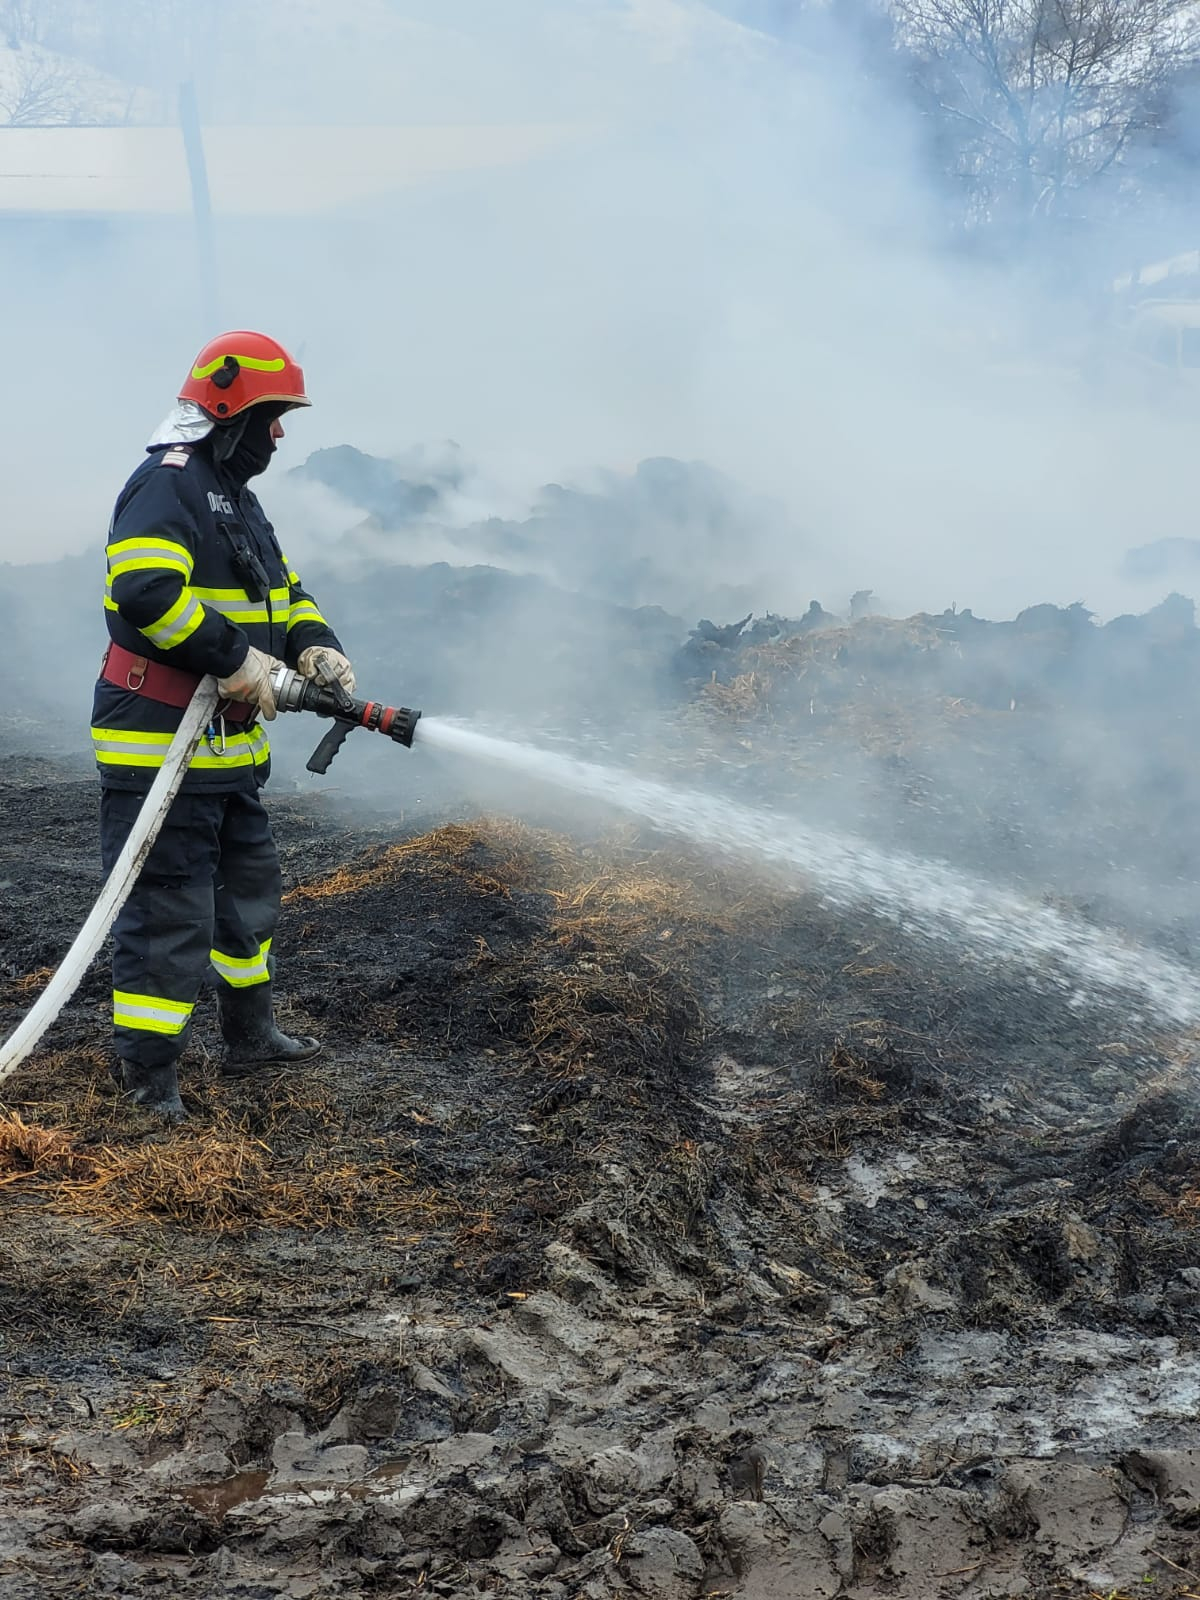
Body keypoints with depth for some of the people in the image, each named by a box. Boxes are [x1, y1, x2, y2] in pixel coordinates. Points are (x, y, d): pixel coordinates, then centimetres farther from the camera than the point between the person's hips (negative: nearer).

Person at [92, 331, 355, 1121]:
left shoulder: (237, 497, 19)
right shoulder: (168, 485, -16)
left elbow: (282, 593, 22)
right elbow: (147, 590, -30)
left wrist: (316, 648, 1)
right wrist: (236, 660, -25)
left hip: (229, 746, 11)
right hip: (160, 744, -11)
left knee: (250, 889, 22)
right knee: (169, 908, -7)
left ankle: (251, 1034, 37)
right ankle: (148, 1076, 0)